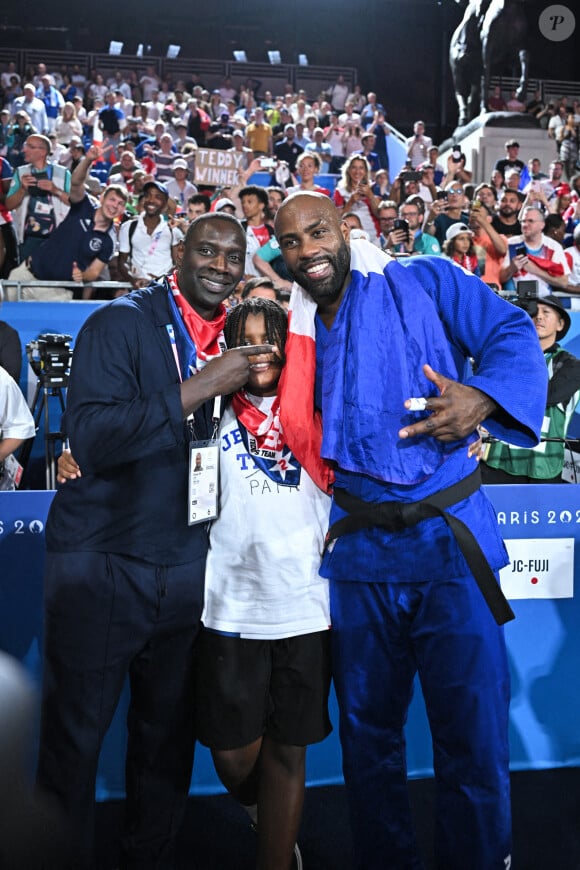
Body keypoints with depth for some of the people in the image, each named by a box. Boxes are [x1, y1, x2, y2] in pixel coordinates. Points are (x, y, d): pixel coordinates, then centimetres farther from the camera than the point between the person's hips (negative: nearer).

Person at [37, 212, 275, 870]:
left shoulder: (236, 335, 9)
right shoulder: (121, 324, -9)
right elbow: (90, 438, -22)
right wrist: (200, 388, -24)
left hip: (185, 566, 5)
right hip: (101, 562, -4)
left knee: (168, 734, 16)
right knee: (73, 734, 8)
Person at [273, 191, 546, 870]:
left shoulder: (425, 282, 0)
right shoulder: (301, 335, 12)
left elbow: (513, 334, -6)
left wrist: (480, 396, -24)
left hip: (450, 536, -4)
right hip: (359, 549, 4)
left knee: (472, 731, 2)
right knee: (367, 730, 15)